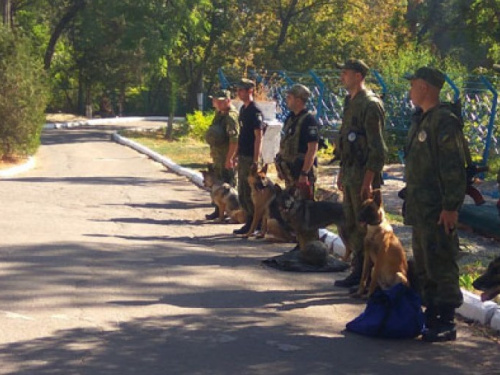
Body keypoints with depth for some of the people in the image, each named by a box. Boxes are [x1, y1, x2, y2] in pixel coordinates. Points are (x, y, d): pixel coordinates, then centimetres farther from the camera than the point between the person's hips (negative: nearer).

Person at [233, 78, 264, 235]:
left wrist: (255, 161, -21)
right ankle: (250, 222, 19)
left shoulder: (255, 111, -14)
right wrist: (238, 155, 19)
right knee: (242, 192, 12)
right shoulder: (243, 109, 14)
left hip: (250, 158, -9)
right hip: (242, 156, 9)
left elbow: (258, 137, -18)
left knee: (249, 192, -5)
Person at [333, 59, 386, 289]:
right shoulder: (350, 102, 16)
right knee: (351, 226, 14)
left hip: (363, 176, -10)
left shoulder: (370, 104, -14)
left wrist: (368, 179, -22)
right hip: (350, 175, 10)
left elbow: (377, 147, -18)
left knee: (364, 227, -6)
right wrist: (342, 172, 20)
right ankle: (358, 271, 22)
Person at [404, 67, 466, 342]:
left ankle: (446, 323, -1)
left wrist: (451, 206, -22)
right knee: (423, 265, 15)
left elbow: (455, 169, -18)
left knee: (441, 266, -7)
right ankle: (431, 316, 24)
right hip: (420, 209, 10)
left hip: (437, 210, -10)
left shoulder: (445, 121, -14)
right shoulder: (421, 120, 16)